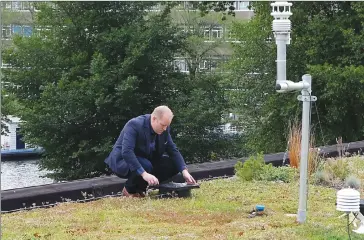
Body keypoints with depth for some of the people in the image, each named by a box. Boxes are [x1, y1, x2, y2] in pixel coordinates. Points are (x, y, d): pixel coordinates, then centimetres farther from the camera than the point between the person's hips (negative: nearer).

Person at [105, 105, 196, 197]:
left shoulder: (164, 129, -7)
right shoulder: (134, 125, -28)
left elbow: (173, 150, -1)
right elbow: (126, 152, -39)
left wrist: (184, 171, -18)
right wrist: (144, 173, -47)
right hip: (123, 161, -7)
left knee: (172, 165, -11)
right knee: (146, 166, -36)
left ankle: (139, 188, 1)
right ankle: (129, 190, -7)